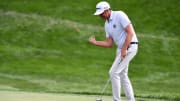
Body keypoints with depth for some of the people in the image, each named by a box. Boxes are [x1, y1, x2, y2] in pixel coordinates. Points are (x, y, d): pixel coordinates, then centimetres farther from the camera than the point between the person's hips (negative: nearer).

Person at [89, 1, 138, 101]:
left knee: (114, 73, -10)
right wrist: (95, 42, -2)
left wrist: (124, 49, -22)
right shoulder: (107, 24, 11)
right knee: (122, 75, 13)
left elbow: (130, 33, -19)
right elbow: (109, 44, 10)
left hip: (129, 47, -9)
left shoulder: (119, 15, -14)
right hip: (122, 48, 9)